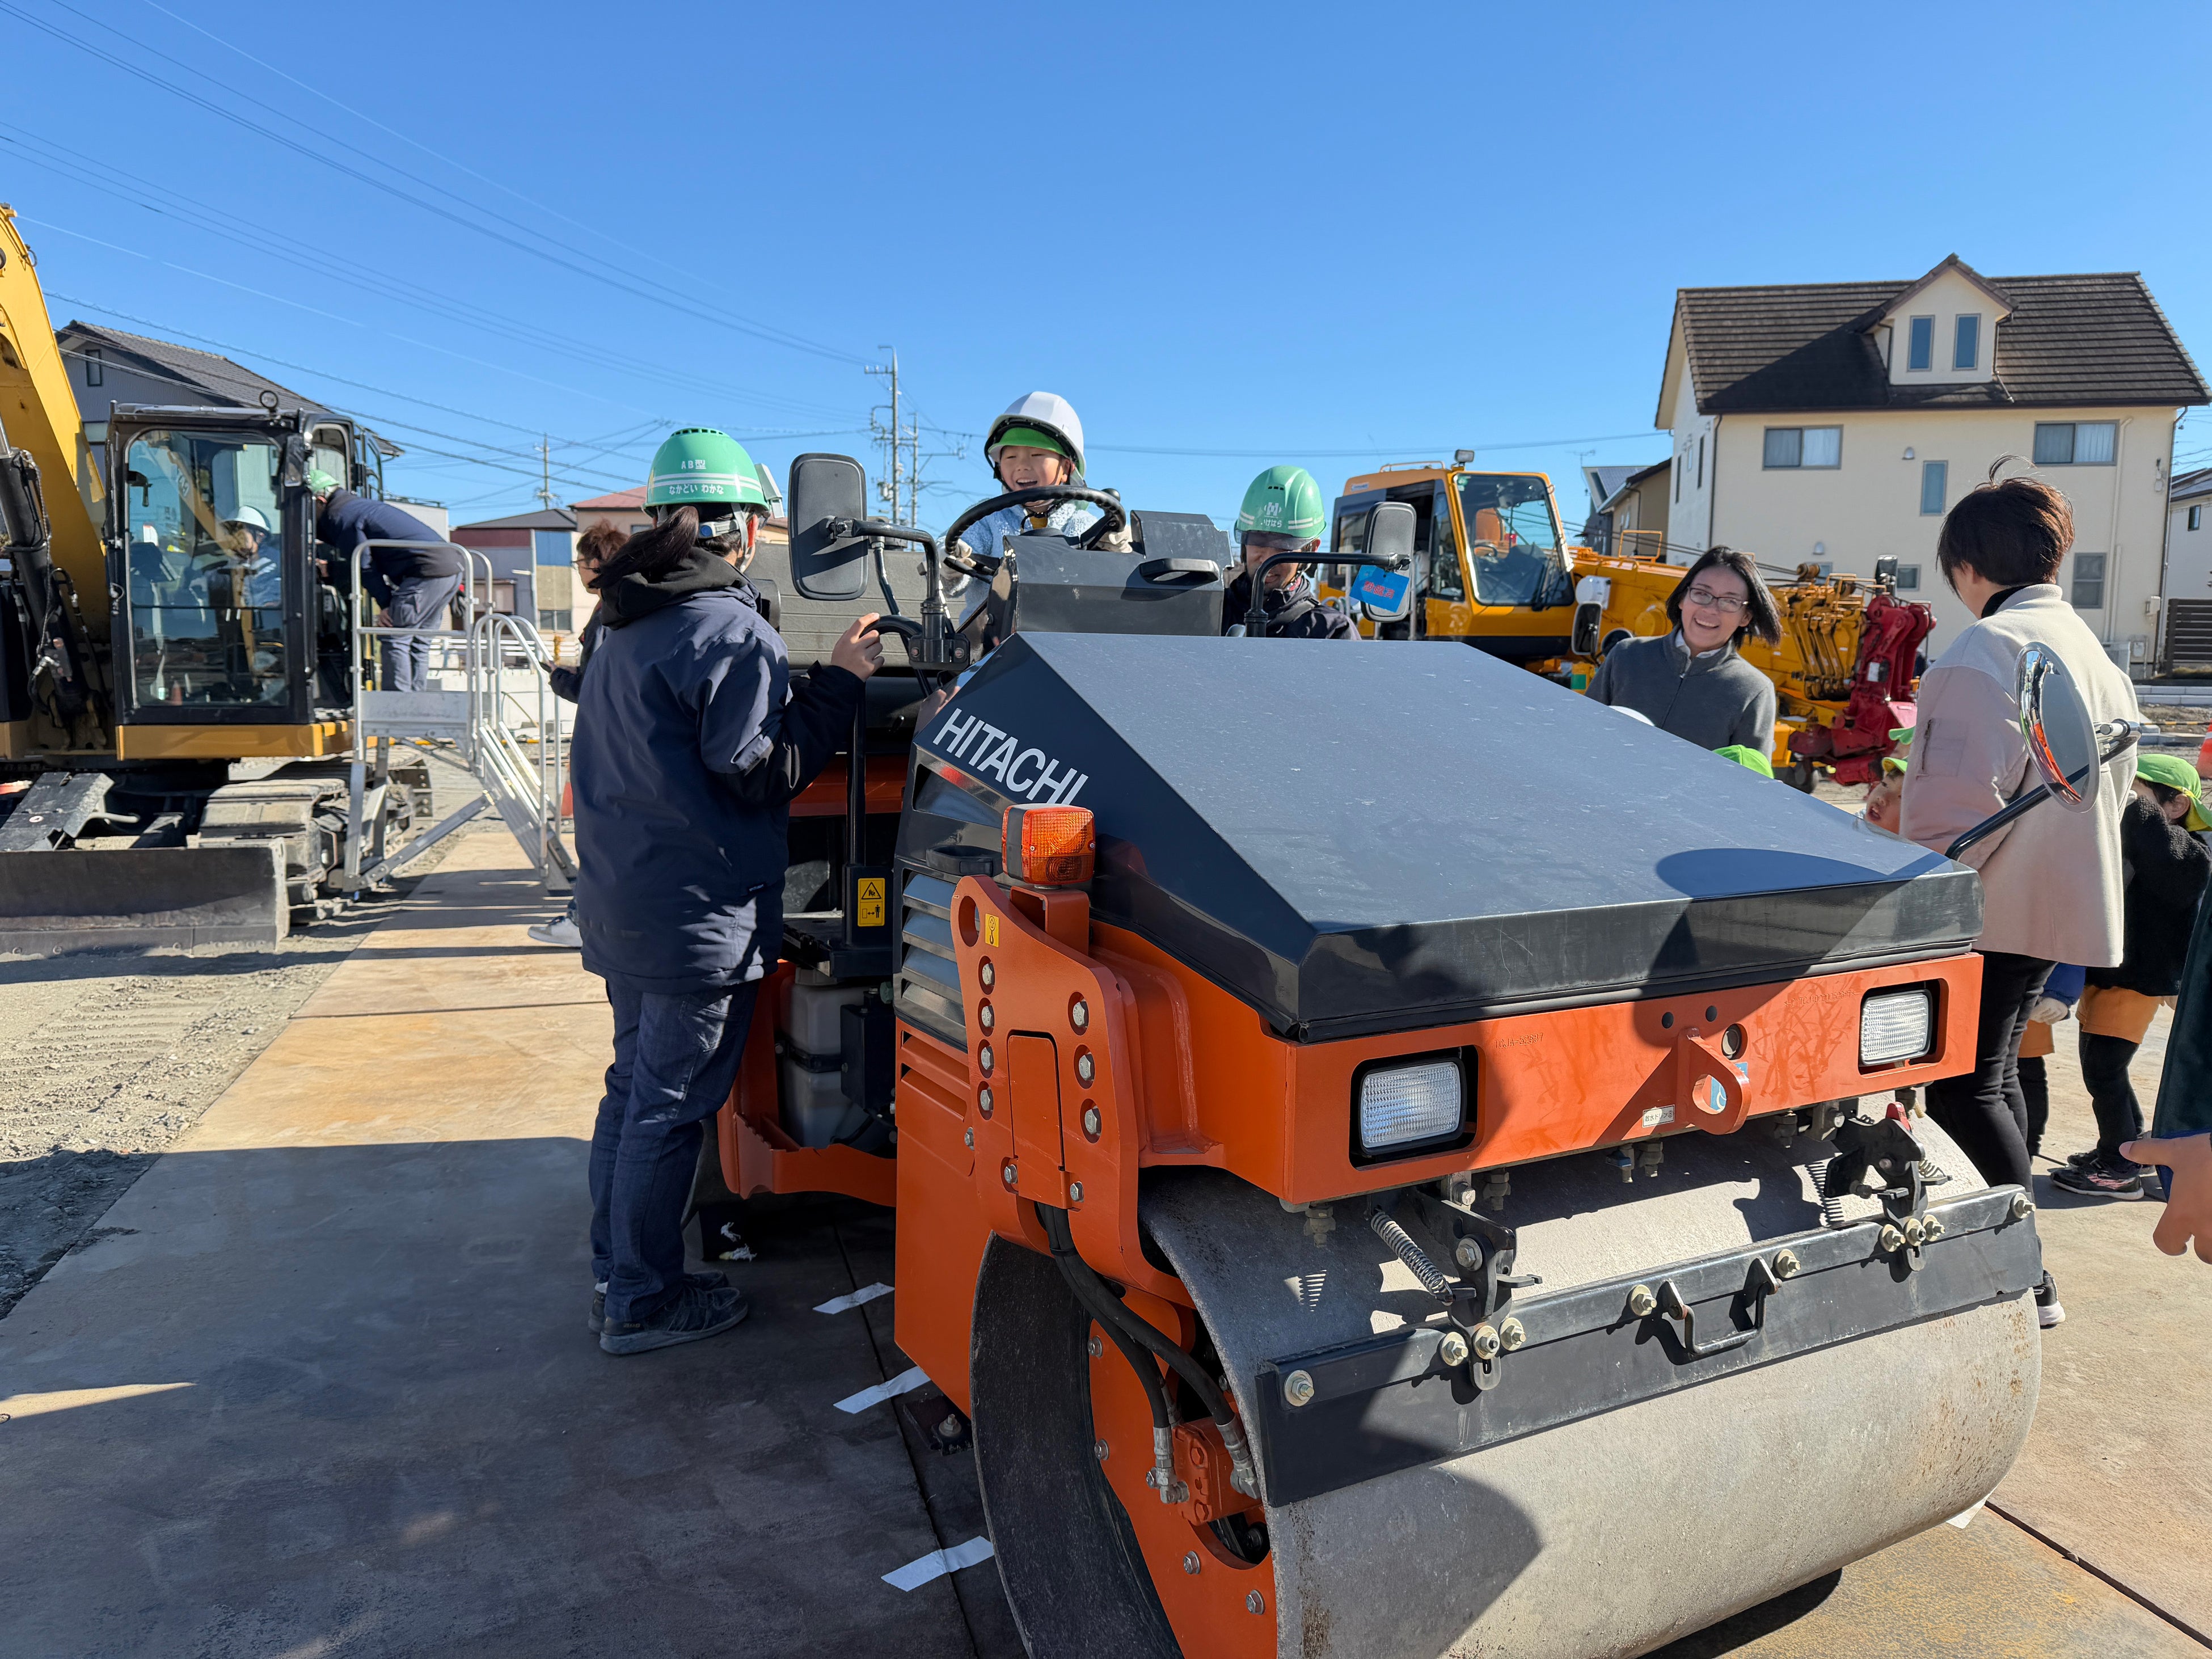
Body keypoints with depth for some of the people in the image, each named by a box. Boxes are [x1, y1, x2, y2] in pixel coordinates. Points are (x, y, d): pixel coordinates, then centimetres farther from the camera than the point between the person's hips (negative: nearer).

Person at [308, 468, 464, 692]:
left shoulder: (341, 516, -3)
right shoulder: (358, 504, 27)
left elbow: (364, 566, -6)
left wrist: (385, 604, -3)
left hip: (427, 571, -10)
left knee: (395, 640, -5)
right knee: (417, 642, 14)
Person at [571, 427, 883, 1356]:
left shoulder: (625, 627, 13)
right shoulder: (733, 632, -16)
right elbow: (758, 773, -17)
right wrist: (839, 684, -11)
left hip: (619, 900, 9)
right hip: (698, 913, -9)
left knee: (634, 1083, 19)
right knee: (671, 1105, 1)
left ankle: (614, 1275, 30)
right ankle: (642, 1303, 13)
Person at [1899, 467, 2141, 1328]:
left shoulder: (1985, 649, -16)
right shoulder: (2090, 649, 15)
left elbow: (1965, 799, -23)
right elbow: (2112, 781, 21)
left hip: (1993, 908, -10)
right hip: (2063, 898, 10)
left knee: (1964, 1088, -3)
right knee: (1994, 1075, 20)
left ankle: (2026, 1279, 0)